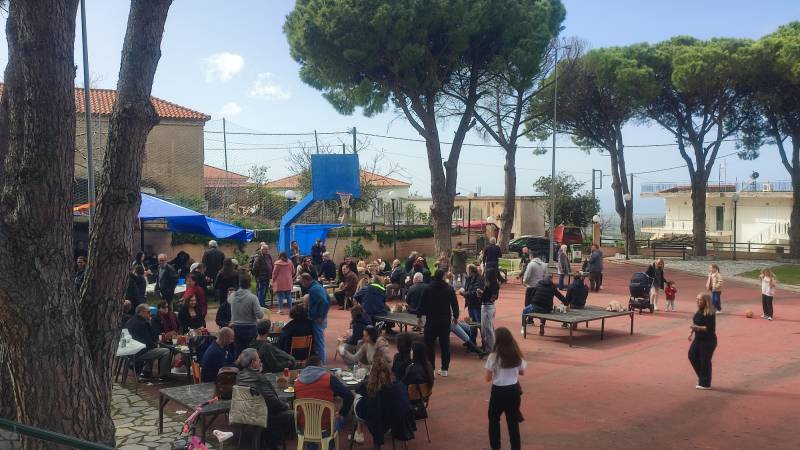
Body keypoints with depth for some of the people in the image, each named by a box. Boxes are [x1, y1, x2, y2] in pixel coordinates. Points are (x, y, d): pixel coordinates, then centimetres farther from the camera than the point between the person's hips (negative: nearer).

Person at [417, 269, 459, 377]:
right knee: (445, 344, 10)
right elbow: (455, 304, 4)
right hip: (445, 320, 2)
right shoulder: (449, 289, -2)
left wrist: (419, 316, 9)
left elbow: (422, 303, -3)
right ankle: (444, 369, 12)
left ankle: (431, 368, 0)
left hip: (431, 320, -2)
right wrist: (455, 316, 18)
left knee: (430, 345, 4)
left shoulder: (428, 289, -7)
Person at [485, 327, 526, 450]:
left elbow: (488, 378, -10)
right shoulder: (517, 355, -4)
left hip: (499, 391, -3)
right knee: (513, 421, 14)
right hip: (514, 390, 3)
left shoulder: (494, 356, -16)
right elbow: (522, 372, 11)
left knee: (494, 420, 17)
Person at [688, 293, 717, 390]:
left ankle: (705, 384, 11)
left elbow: (709, 328, -24)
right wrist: (692, 332, 10)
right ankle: (701, 376, 26)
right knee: (692, 355, 9)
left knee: (705, 361, -1)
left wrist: (697, 327, -28)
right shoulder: (699, 311, 7)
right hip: (698, 339, 9)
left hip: (708, 341, -9)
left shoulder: (710, 314, -20)